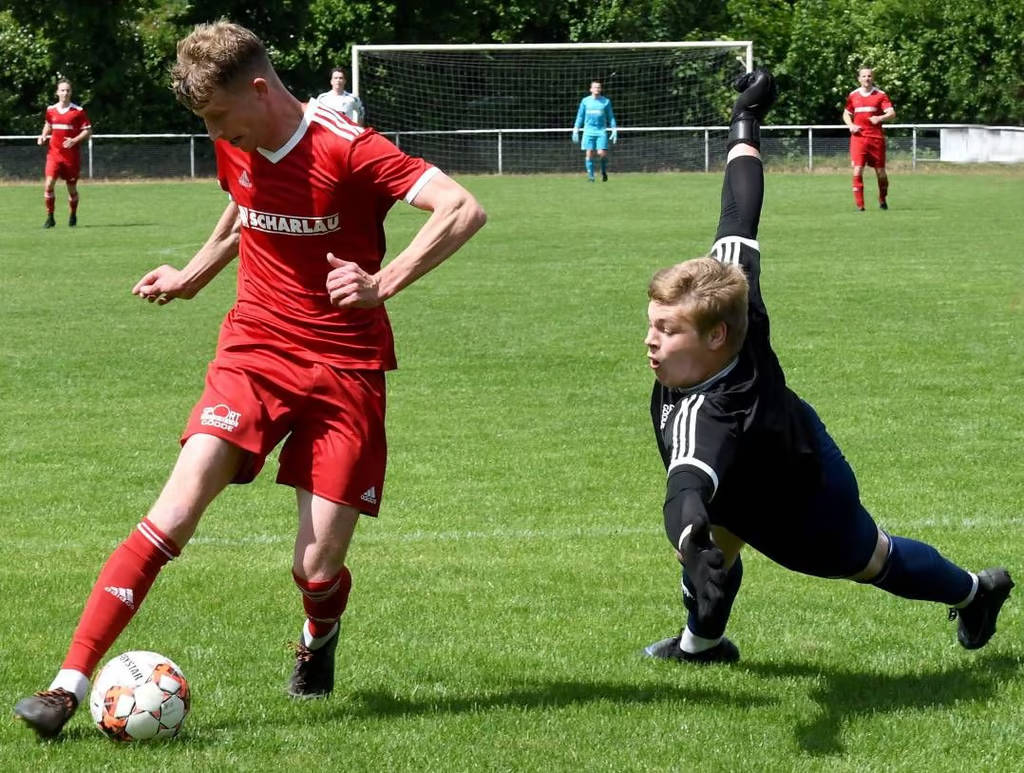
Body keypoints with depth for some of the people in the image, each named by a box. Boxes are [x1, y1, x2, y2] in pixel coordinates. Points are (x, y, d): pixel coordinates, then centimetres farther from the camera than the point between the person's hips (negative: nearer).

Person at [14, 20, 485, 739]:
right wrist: (191, 277, 21)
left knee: (317, 569, -5)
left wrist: (384, 283, -28)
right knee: (177, 512, -17)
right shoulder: (236, 147, 4)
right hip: (254, 350, 4)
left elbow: (465, 209, -22)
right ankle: (70, 684, -21)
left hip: (346, 368, -3)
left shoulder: (347, 150, -15)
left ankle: (320, 638, 35)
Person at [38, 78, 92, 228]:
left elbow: (88, 131, -3)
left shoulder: (78, 111, -4)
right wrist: (43, 137, 4)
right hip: (54, 153, 2)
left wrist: (74, 141, -18)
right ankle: (50, 217, -7)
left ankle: (73, 216, 31)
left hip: (71, 155, -2)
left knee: (71, 187, 7)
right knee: (49, 184, -15)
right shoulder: (50, 110, 6)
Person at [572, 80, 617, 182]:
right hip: (588, 131, 1)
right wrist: (575, 131, 8)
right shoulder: (585, 101, 9)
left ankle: (604, 171, 13)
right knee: (589, 153, -6)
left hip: (601, 131, -1)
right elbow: (580, 116, 14)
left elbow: (611, 117, 12)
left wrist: (614, 131, 3)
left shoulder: (606, 101, 8)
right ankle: (590, 176, 1)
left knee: (602, 153, -12)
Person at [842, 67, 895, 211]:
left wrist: (880, 118, -28)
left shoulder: (880, 95, 1)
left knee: (880, 172, 6)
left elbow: (892, 113, -8)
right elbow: (846, 114, 21)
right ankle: (859, 205, -7)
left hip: (876, 138, -1)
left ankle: (883, 200, 30)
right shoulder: (853, 95, 9)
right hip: (858, 137, 1)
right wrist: (851, 125, 1)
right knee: (857, 171, -11)